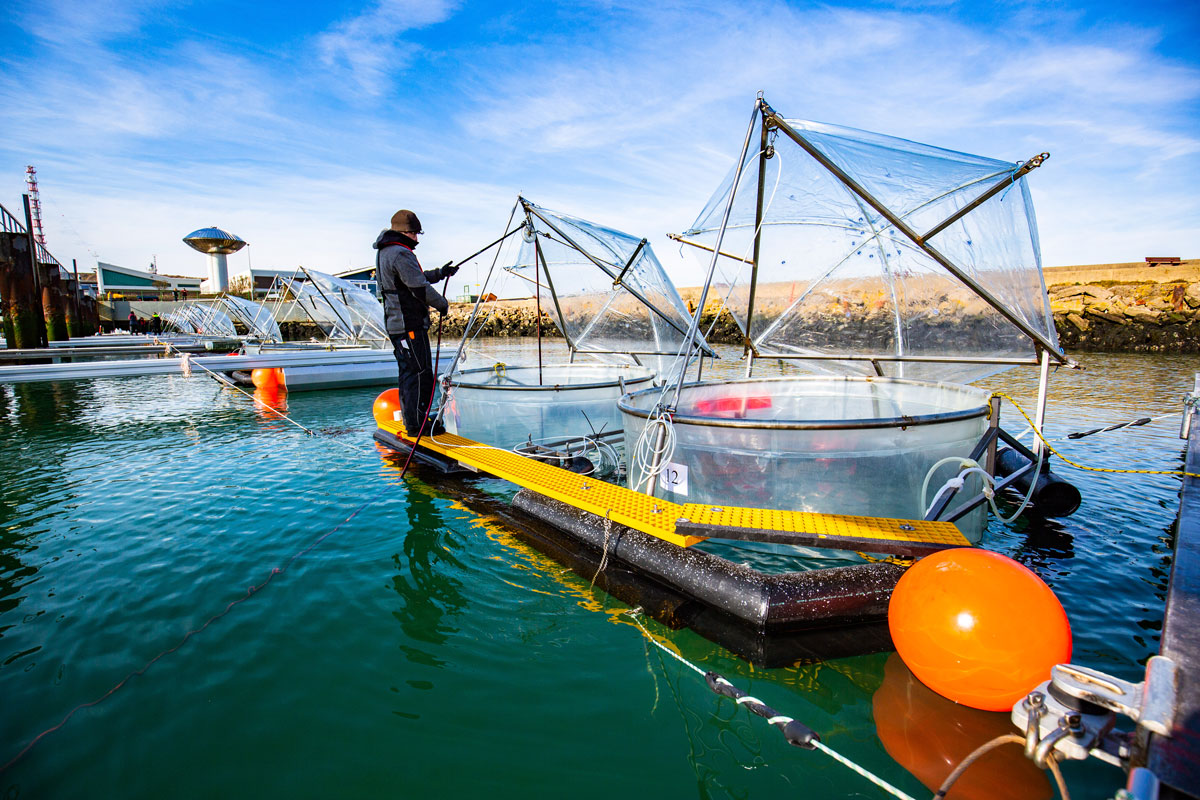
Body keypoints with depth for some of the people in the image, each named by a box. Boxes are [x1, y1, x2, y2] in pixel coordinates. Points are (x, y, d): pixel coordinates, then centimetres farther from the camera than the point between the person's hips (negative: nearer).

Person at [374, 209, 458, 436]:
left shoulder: (384, 253, 17)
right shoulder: (401, 253, -16)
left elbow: (415, 278, 25)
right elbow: (420, 288, -18)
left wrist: (441, 272, 26)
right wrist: (442, 304, -4)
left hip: (396, 323, 11)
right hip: (410, 324, -11)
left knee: (408, 372, 16)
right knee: (420, 372, -6)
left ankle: (411, 421, 24)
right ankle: (417, 424, -2)